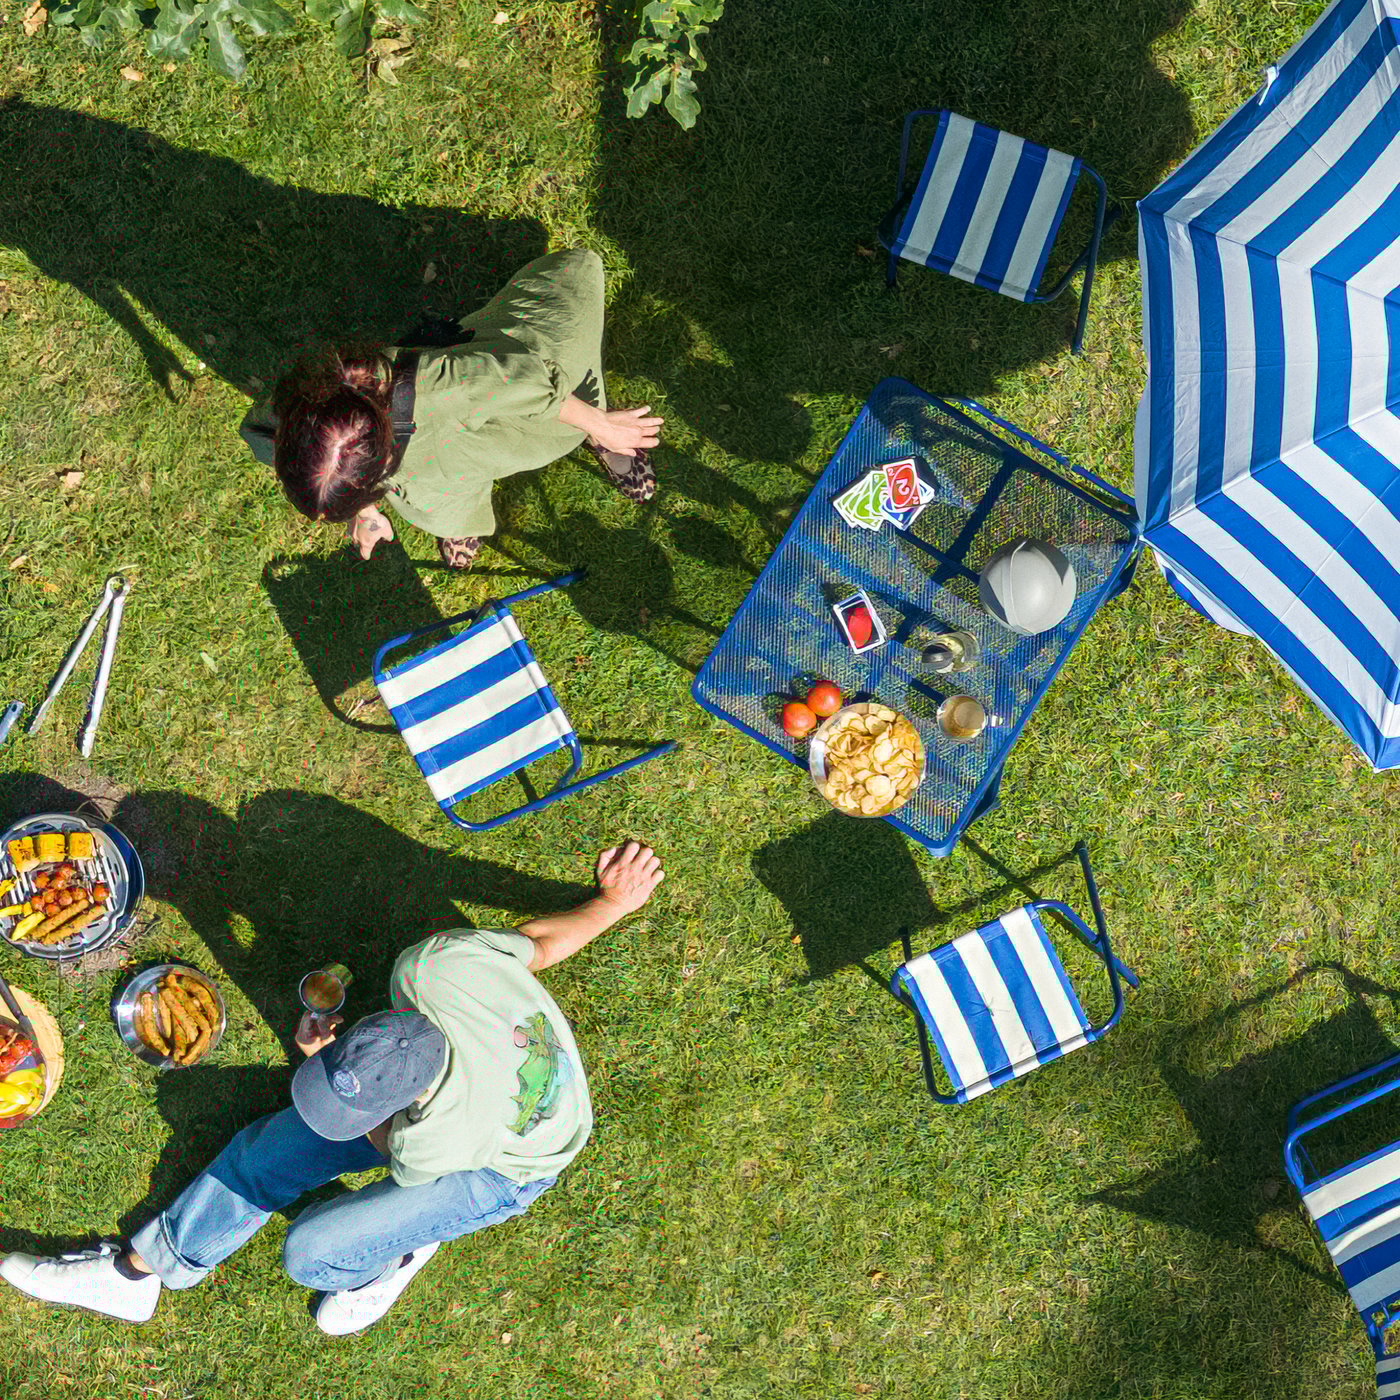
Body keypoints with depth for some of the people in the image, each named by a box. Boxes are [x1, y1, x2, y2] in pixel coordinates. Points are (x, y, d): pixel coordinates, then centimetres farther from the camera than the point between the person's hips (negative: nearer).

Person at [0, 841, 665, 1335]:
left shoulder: (431, 1146, -43)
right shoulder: (437, 962, -37)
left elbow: (384, 1138, -16)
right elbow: (535, 943, -17)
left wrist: (319, 1052, -21)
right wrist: (611, 904, 3)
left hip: (500, 1170, -6)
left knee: (310, 1253, -16)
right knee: (266, 1150, 5)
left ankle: (398, 1249, 19)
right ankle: (134, 1274, 26)